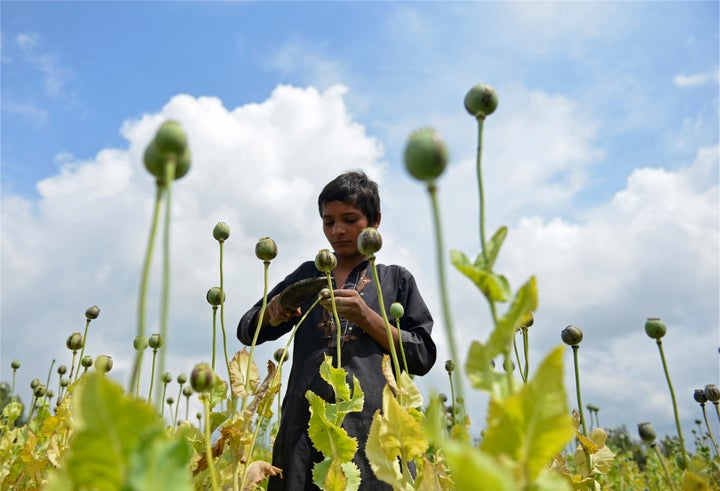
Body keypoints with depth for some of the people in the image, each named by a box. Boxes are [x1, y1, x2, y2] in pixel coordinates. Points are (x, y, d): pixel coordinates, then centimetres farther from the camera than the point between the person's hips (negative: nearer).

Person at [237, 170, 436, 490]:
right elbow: (247, 332, 18)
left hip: (371, 426, -2)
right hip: (305, 422, 2)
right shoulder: (307, 274, 16)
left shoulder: (396, 280, 10)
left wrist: (366, 317, -10)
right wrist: (270, 313, -6)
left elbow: (423, 357, 3)